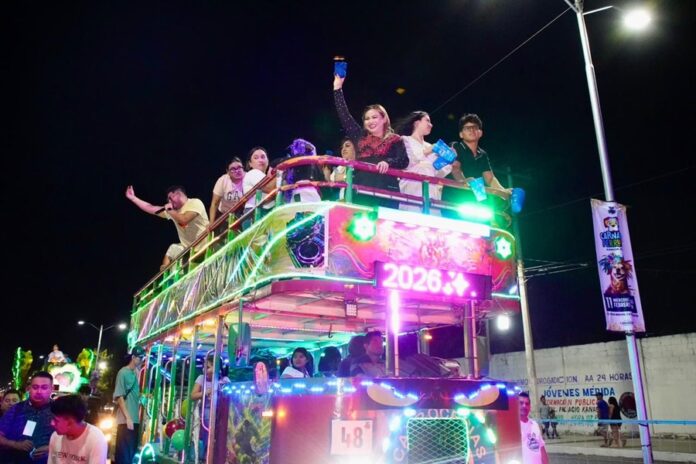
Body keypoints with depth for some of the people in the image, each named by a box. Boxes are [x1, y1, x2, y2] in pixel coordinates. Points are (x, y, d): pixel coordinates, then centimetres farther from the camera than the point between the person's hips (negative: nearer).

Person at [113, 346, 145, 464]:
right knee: (123, 452, -2)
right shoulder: (123, 372, -9)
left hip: (135, 420, 8)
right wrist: (128, 418, -16)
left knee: (132, 451, 12)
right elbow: (119, 397, -13)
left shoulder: (135, 373, 13)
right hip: (125, 420, -8)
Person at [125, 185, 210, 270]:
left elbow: (183, 220, -28)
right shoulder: (171, 209, 7)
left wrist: (170, 211, -13)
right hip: (187, 247, 8)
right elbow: (151, 209, 13)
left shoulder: (195, 203, -15)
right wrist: (133, 198, 12)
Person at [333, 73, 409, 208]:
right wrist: (338, 87, 19)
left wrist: (387, 162, -24)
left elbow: (404, 161, -3)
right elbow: (344, 116, 20)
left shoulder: (395, 140, 12)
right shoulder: (360, 137, 21)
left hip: (386, 192, -3)